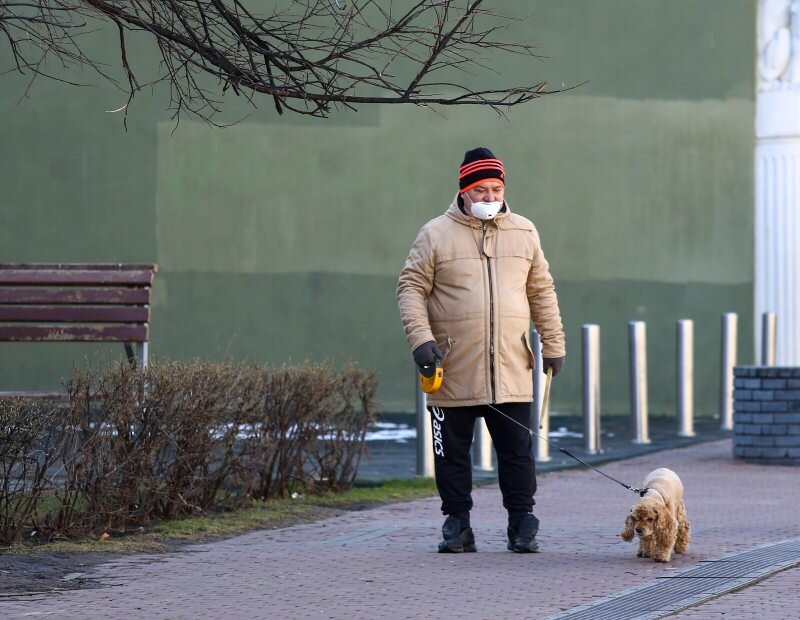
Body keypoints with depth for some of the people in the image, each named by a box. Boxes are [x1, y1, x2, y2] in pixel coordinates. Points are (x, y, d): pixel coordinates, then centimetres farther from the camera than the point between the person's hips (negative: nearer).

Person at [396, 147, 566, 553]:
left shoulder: (524, 233, 11)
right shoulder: (436, 235, 2)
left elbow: (541, 292, 16)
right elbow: (411, 288, 0)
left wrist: (554, 345, 13)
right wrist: (420, 338, -12)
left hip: (510, 371, 1)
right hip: (453, 372, -1)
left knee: (517, 450, 0)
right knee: (452, 451, 5)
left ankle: (522, 527, 6)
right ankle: (457, 527, 13)